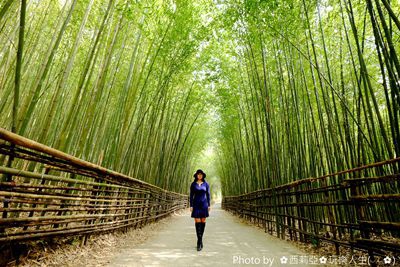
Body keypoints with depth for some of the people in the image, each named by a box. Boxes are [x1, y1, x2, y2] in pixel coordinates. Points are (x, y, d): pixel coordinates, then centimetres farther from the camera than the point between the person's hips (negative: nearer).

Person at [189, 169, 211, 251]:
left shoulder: (206, 184, 3)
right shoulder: (193, 184, 1)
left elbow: (208, 195, 6)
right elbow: (191, 195, 1)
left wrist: (209, 205, 2)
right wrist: (191, 206, -5)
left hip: (204, 204, 1)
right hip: (196, 204, -1)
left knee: (203, 221, 5)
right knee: (197, 222, -6)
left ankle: (200, 240, 23)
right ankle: (200, 242, -3)